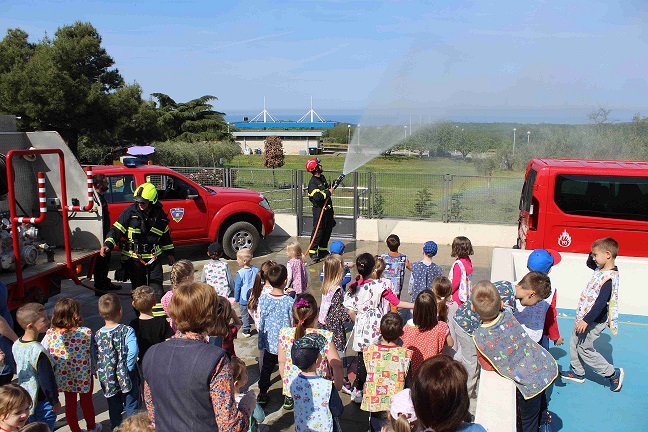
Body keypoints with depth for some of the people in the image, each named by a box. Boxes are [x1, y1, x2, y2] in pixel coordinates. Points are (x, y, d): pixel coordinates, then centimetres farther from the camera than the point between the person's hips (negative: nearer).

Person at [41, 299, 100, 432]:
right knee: (86, 401, 21)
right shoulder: (86, 332, -24)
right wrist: (93, 369, 5)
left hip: (64, 377, 2)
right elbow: (92, 354, -13)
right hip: (84, 375, -1)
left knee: (70, 402, 22)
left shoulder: (50, 334, -18)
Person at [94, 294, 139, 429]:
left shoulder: (97, 335, -5)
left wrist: (99, 371, 12)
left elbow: (96, 358, -2)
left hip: (108, 380, 3)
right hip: (127, 377, -3)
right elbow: (133, 351, -25)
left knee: (114, 409, 20)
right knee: (131, 408, 12)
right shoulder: (127, 331, -16)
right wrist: (128, 367, -12)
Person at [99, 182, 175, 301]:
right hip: (134, 259, -1)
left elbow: (165, 234, 16)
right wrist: (107, 245, -23)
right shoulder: (129, 212, -6)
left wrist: (169, 253, 21)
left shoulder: (159, 214, 3)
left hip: (153, 259, 1)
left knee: (157, 291, -2)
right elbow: (116, 230, -6)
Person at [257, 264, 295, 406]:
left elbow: (260, 323, 0)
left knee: (266, 368, 20)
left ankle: (262, 394, 31)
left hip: (269, 342, 3)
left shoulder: (263, 299, -10)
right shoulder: (290, 301, -20)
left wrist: (261, 342, 13)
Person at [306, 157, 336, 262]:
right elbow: (317, 196, -30)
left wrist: (333, 185, 16)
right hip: (319, 210, -9)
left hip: (328, 209, 9)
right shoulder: (313, 182, -18)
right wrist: (329, 192, -21)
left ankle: (323, 250, 27)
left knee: (328, 230, 14)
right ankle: (312, 252, 3)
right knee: (318, 231, -6)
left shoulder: (322, 178, 12)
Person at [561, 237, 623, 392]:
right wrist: (595, 252, 4)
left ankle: (613, 374, 15)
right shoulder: (600, 269, 2)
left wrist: (586, 320, -31)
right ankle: (577, 372, 33)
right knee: (574, 343, 18)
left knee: (585, 349, 2)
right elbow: (589, 263, 25)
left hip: (594, 321, -10)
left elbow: (601, 303, -31)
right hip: (584, 316, 10)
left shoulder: (609, 278, -26)